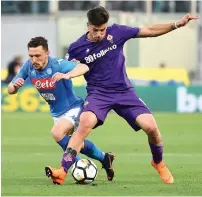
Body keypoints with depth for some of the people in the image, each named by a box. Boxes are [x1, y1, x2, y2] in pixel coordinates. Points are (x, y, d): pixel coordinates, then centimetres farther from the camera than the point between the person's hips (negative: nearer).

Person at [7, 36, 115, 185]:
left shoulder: (57, 65, -29)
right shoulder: (29, 67, -13)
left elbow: (84, 67, -44)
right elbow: (10, 90, -7)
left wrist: (67, 75, -63)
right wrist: (15, 86, -32)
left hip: (73, 108, -8)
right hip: (56, 113, 8)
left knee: (57, 133, -32)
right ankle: (104, 158, 41)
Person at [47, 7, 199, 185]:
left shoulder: (116, 32, -5)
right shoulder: (77, 48, -7)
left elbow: (149, 31, 3)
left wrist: (177, 25, -3)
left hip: (124, 91, 2)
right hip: (98, 93, -2)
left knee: (151, 126, -13)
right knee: (85, 123, -33)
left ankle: (159, 163, 19)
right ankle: (63, 171, -34)